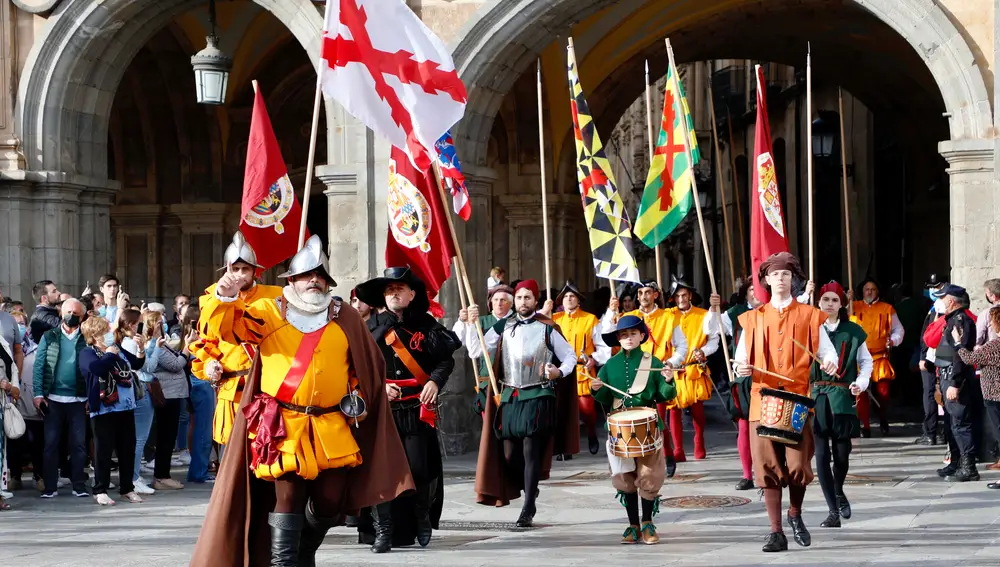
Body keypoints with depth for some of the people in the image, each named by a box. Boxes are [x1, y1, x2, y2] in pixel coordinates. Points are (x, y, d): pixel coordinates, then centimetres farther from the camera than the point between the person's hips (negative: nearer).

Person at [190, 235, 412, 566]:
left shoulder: (345, 318, 11)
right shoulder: (269, 312, 3)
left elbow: (367, 366, 19)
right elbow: (222, 327, -7)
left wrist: (357, 398, 8)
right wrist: (225, 297, -25)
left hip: (332, 430, 3)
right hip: (283, 428, -3)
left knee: (330, 503, 10)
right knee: (285, 501, -8)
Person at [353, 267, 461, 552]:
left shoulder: (425, 324, 5)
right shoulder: (373, 325, 5)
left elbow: (446, 359, 6)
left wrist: (435, 381, -12)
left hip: (417, 408, 0)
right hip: (382, 407, 0)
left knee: (418, 468, -2)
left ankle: (422, 518, 23)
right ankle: (383, 530, 1)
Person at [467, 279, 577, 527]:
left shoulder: (547, 329, -2)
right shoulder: (503, 327, 8)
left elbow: (570, 357, 5)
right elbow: (475, 352, 7)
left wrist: (559, 372, -15)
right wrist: (472, 324, -5)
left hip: (537, 397, -4)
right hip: (509, 397, 4)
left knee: (531, 453, -9)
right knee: (509, 455, 4)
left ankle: (528, 510, -7)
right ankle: (529, 488, 33)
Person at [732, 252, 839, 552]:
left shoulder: (809, 316, 9)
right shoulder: (753, 319, 13)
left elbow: (827, 350, 6)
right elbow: (740, 357, 11)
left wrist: (830, 363, -17)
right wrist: (741, 368, -12)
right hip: (763, 400, 1)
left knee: (798, 464, -9)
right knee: (768, 466, -4)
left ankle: (795, 515, 20)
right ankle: (776, 532, 3)